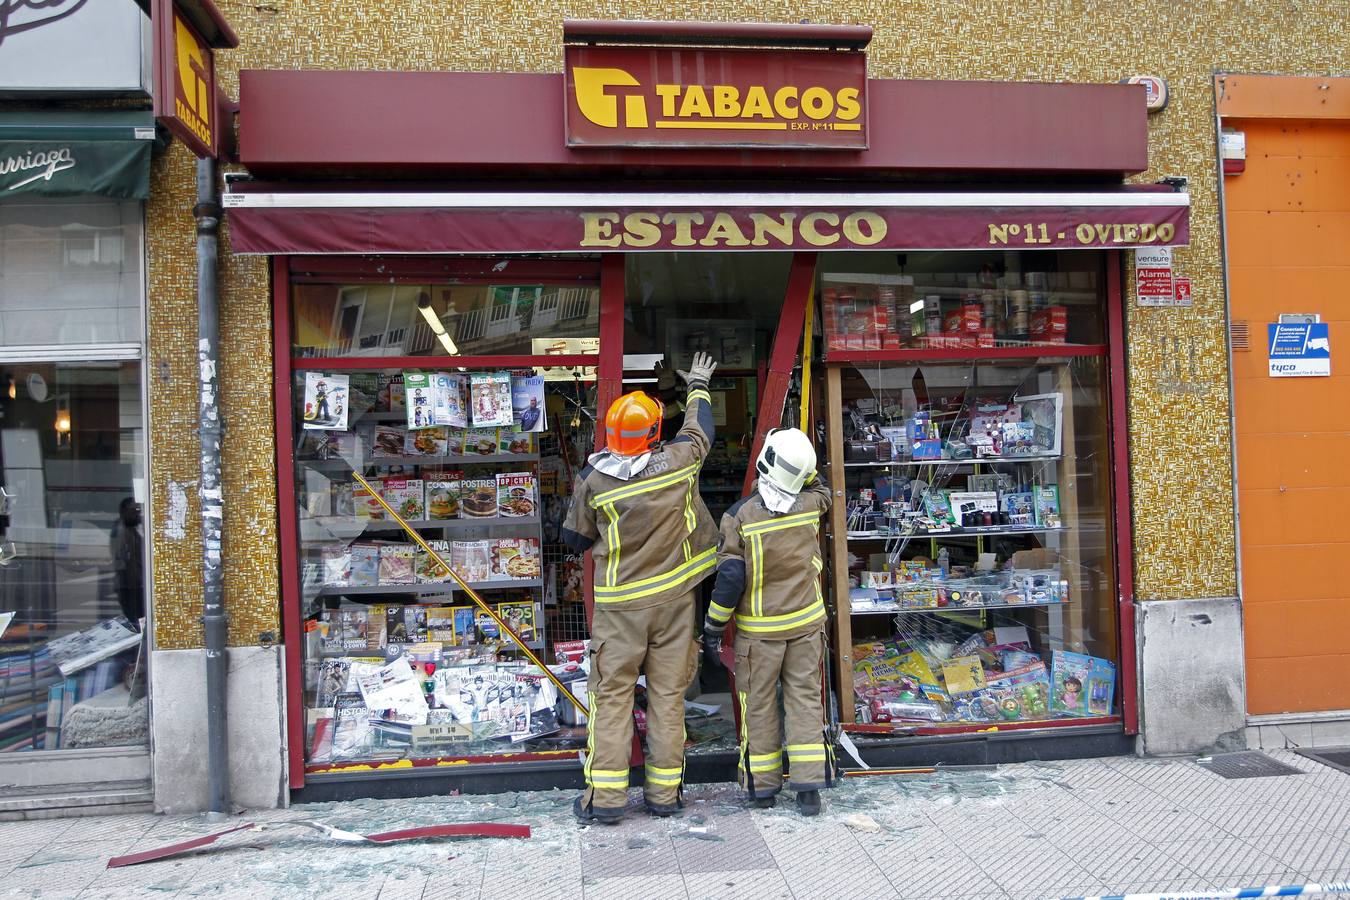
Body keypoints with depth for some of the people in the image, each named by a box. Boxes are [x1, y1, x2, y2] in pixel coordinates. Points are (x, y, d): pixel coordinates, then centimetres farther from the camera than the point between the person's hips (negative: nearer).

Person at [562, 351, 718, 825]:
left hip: (620, 603, -1)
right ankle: (664, 793, 17)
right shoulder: (678, 462, -9)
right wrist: (698, 386, 32)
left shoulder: (593, 479, -11)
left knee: (611, 696, 6)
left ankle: (605, 797, 8)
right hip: (674, 597, 2)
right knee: (668, 695, 8)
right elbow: (700, 427, 14)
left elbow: (575, 538, 2)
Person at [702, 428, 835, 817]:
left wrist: (712, 630, -7)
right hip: (806, 622, 2)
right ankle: (808, 785, 7)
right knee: (805, 698, 9)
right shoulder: (811, 505, -7)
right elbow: (821, 488, 21)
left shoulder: (739, 516, -15)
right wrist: (801, 464, 17)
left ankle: (763, 786, 17)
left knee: (759, 704, 9)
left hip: (759, 628, -2)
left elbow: (730, 579, -16)